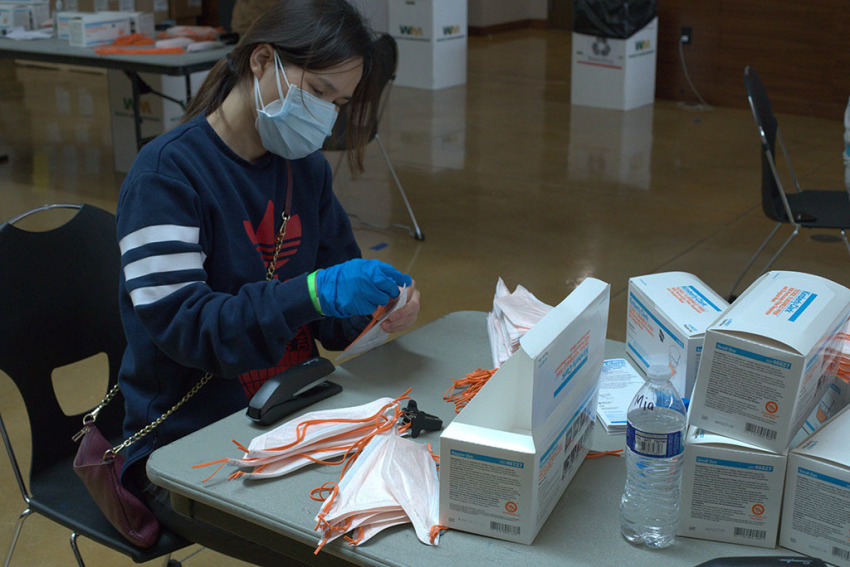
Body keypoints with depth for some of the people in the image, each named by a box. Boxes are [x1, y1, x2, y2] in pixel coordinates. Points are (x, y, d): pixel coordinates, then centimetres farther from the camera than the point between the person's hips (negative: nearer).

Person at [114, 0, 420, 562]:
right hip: (186, 444, -7)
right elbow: (179, 325, -21)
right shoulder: (167, 172, -13)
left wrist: (379, 309, -11)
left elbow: (330, 318, 11)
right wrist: (314, 293, -31)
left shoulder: (307, 168, 7)